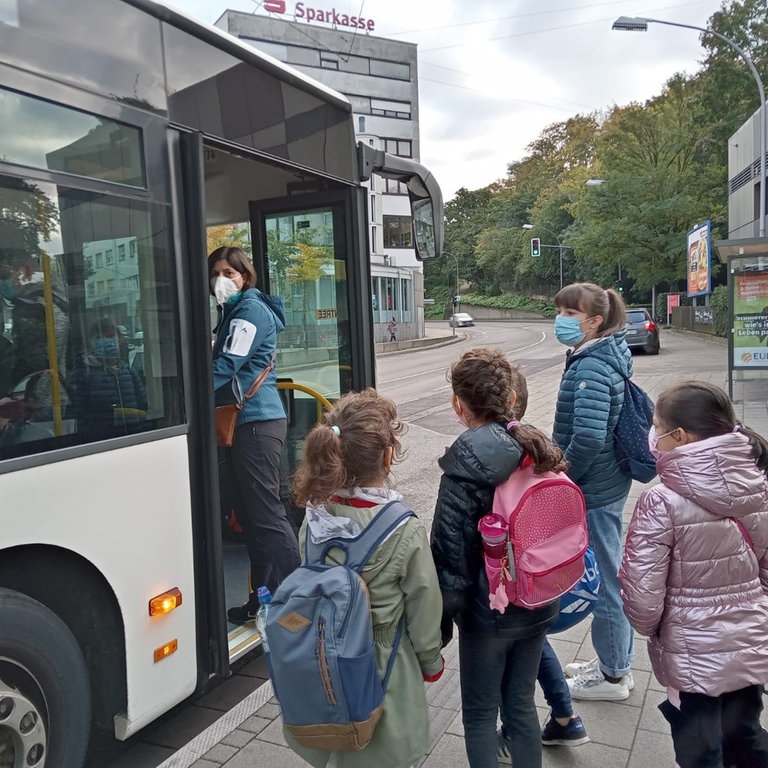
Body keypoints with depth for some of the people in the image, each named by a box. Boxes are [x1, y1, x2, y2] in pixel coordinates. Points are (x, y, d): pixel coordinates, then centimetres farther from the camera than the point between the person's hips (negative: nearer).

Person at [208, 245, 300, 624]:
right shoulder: (232, 312, 20)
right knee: (247, 511, 14)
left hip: (256, 421, -10)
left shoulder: (250, 309, -9)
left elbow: (227, 365, -18)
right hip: (245, 421, 10)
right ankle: (265, 599, 25)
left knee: (265, 511, -6)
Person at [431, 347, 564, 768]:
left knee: (480, 715, 15)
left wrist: (436, 629, -10)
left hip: (489, 610, -6)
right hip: (540, 605, 6)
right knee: (521, 703, 23)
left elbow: (451, 557, -21)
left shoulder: (466, 465, -24)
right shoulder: (540, 448, -4)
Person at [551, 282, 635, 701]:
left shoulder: (591, 369, -22)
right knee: (610, 573, 21)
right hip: (606, 483, 10)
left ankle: (612, 676, 26)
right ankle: (617, 661, 39)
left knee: (602, 576, 6)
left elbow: (589, 437, -32)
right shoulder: (603, 356, 8)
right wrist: (567, 474, 15)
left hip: (593, 490, -10)